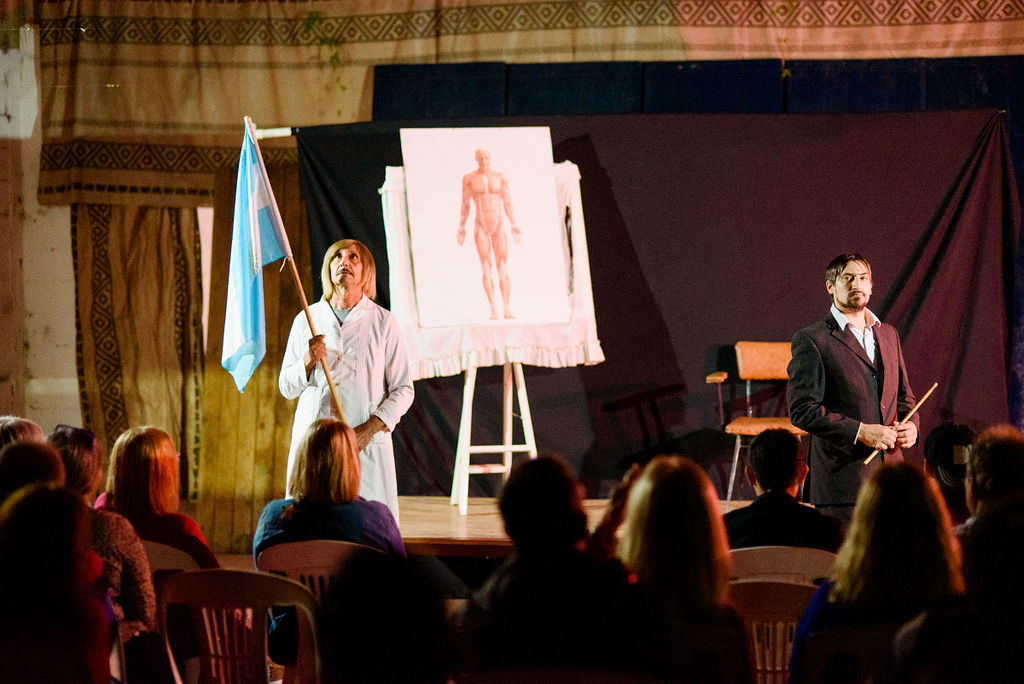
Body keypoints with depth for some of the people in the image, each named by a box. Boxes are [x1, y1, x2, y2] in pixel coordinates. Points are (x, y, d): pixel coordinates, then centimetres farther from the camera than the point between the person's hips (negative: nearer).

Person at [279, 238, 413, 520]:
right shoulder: (306, 320, 11)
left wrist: (371, 427, -9)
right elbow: (287, 387, 13)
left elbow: (403, 389, 6)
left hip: (367, 443, -1)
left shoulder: (382, 322, 6)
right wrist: (308, 361, -8)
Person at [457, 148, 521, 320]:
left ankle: (507, 309, -5)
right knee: (487, 269, -8)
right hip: (480, 227, -1)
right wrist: (461, 227, 3)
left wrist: (514, 226, 1)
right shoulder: (469, 178, 3)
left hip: (498, 226, 1)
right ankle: (493, 309, -10)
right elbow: (465, 205, 5)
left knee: (502, 268, -5)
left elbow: (508, 203, 6)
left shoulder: (500, 177, 5)